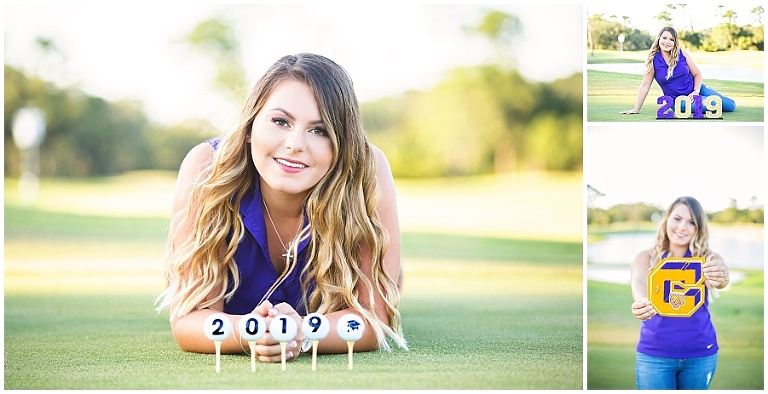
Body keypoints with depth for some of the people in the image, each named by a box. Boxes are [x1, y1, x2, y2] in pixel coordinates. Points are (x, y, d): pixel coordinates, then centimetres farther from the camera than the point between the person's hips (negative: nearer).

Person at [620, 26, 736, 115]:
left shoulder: (682, 54, -4)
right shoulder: (653, 60, -10)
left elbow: (697, 74, 3)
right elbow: (645, 85, -7)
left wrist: (696, 91, -14)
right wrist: (636, 109, -9)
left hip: (696, 90, 3)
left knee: (730, 106, -4)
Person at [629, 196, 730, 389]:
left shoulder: (707, 258, 0)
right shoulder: (647, 257, -1)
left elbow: (720, 277, -22)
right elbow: (638, 282, -22)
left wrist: (721, 277, -48)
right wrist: (642, 303, -46)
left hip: (700, 353, 1)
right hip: (654, 353, -1)